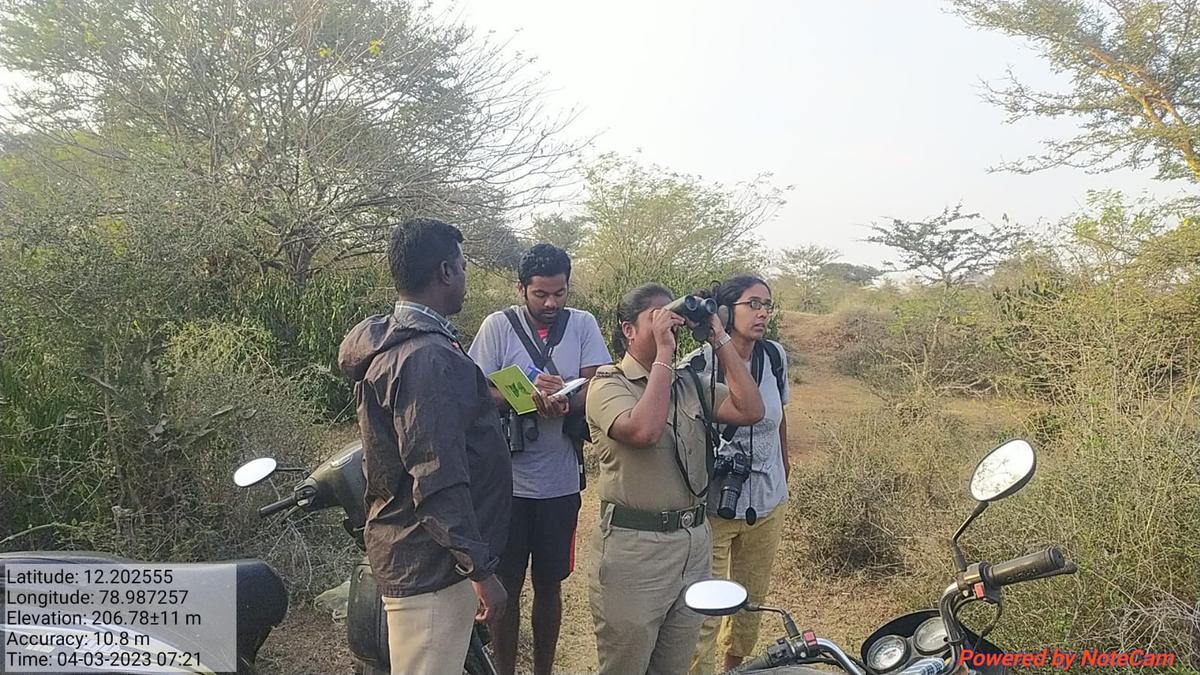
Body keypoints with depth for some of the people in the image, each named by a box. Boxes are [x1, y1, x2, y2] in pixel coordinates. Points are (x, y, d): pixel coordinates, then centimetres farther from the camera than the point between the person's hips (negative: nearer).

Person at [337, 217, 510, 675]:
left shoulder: (390, 341, 9)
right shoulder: (430, 357, -23)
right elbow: (438, 479, -26)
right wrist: (480, 569, -22)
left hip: (405, 547, 10)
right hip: (430, 563, -10)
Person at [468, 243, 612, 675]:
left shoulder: (583, 325, 0)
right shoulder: (498, 326, -5)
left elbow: (596, 390, -6)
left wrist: (563, 404, -27)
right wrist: (527, 394, -25)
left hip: (560, 482, 2)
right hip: (508, 481, -1)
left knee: (549, 585, 16)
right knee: (507, 585, 11)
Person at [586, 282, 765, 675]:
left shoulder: (690, 383, 10)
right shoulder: (609, 384, -9)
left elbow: (750, 411, -2)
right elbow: (644, 431, -28)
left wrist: (719, 340, -3)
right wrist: (664, 354, -21)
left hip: (694, 542, 6)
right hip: (634, 546, -6)